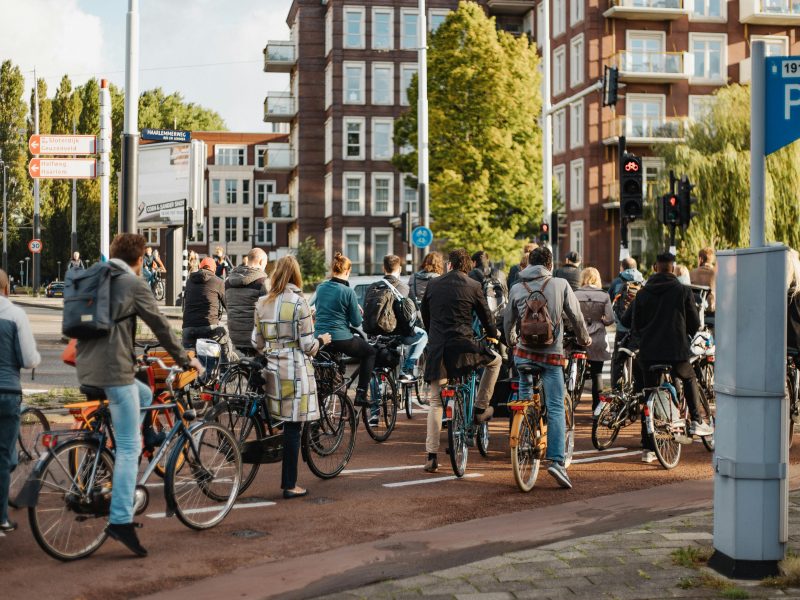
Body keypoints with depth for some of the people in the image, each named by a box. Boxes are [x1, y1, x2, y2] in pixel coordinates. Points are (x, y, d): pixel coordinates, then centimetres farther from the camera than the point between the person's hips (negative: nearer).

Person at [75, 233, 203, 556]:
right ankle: (121, 520, -9)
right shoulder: (133, 282, -6)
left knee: (145, 395, 29)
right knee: (129, 446, -5)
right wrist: (184, 359, 9)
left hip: (88, 367, 8)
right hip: (114, 369, -8)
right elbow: (160, 325, -3)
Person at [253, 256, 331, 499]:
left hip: (272, 369, 5)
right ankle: (290, 485, 6)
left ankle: (287, 480, 15)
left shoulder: (262, 303, 6)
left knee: (287, 424, 12)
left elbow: (257, 343, 10)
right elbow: (307, 346, -10)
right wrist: (322, 340, 10)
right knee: (293, 427, 1)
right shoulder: (298, 303, -10)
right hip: (295, 370, -5)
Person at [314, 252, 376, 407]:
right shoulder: (348, 291, -13)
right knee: (370, 352, 20)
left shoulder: (320, 288, 3)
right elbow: (357, 322, -8)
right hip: (341, 339, -6)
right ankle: (361, 395, 11)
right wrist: (358, 310, 13)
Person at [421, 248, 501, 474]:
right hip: (463, 345, -3)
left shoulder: (433, 284, 12)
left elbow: (424, 314, 22)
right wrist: (492, 335, 33)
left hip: (437, 348, 3)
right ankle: (480, 408, 23)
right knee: (495, 361, 26)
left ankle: (431, 455, 5)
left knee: (435, 402, 10)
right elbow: (485, 313, 13)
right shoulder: (473, 286, 3)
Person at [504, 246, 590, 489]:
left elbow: (508, 321, 16)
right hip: (552, 354, -2)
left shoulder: (517, 288, 6)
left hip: (524, 352, 3)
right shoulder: (561, 285, -1)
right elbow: (576, 316, 4)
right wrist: (584, 339, 23)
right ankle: (557, 461, -10)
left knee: (525, 403, 17)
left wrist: (511, 341, 37)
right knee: (556, 408, -3)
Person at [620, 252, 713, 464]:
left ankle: (647, 449, 9)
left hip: (648, 351, 2)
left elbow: (627, 321, 7)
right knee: (689, 379, 29)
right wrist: (688, 335, 25)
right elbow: (695, 323, 3)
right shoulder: (683, 291, -2)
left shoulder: (643, 293, 5)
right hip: (676, 351, -2)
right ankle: (697, 422, 24)